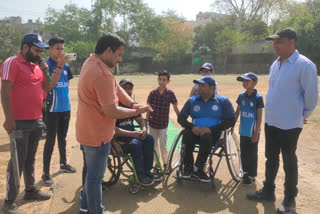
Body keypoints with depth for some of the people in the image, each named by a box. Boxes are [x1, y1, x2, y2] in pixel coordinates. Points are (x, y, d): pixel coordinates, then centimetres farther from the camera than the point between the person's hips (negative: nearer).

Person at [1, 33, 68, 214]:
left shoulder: (37, 65, 13)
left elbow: (48, 88, 14)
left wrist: (45, 71, 0)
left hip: (37, 121, 7)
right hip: (20, 122, -7)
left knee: (30, 158, 17)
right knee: (18, 160, -2)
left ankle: (31, 190, 31)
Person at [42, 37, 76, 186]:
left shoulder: (66, 66, 9)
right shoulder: (46, 65, -10)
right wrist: (59, 66, -30)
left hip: (65, 107, 6)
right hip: (52, 109, -6)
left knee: (62, 137, 18)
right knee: (50, 140, -4)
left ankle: (63, 163, 33)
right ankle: (46, 172, 4)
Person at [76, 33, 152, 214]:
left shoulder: (91, 62, 4)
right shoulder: (103, 74, -29)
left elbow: (115, 87, 6)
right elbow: (111, 111, -27)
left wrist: (133, 104, -7)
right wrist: (136, 112, -13)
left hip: (90, 130, 11)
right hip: (97, 133, -10)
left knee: (93, 172, 25)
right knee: (96, 176, 7)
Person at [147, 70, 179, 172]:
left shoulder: (170, 93, -6)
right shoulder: (152, 93, -3)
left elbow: (175, 108, -3)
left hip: (163, 124, -2)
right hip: (153, 123, 2)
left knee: (163, 145, -2)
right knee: (154, 145, 13)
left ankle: (165, 164, 19)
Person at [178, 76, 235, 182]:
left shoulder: (223, 101, 4)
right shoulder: (192, 101, 13)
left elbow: (230, 121, -5)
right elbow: (180, 118, 9)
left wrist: (211, 129, -18)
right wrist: (192, 127, -13)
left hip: (214, 134, -2)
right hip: (195, 132, 3)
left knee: (206, 137, -36)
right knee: (187, 134, -31)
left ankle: (197, 169, -19)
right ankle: (187, 167, -13)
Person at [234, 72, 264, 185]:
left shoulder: (258, 98, -12)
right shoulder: (241, 96, 4)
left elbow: (259, 117, -11)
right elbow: (237, 112, 11)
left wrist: (256, 133, -13)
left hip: (253, 132, -5)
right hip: (243, 131, 5)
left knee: (252, 154, 5)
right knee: (243, 152, 15)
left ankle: (252, 176, 18)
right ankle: (245, 172, 31)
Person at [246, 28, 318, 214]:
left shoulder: (304, 65, -17)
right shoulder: (275, 65, 8)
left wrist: (303, 115, 0)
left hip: (290, 124, -7)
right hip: (271, 121, 7)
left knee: (289, 161, 6)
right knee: (271, 158, 17)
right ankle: (268, 191, 33)